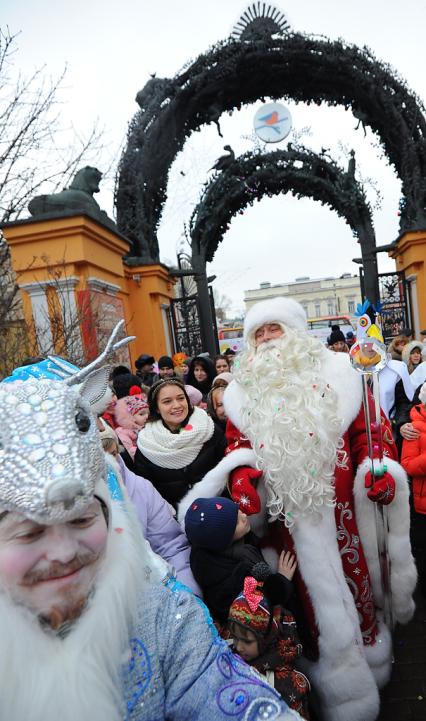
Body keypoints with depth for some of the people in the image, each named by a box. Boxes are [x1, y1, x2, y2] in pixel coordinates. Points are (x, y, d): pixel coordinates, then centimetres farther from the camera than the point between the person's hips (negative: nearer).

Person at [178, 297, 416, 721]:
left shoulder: (335, 374, 2)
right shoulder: (245, 390, 4)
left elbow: (367, 428, 3)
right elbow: (237, 444, 3)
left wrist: (380, 465, -12)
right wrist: (241, 477, -14)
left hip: (342, 507, 0)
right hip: (287, 516, 1)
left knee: (353, 580, 16)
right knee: (313, 595, 12)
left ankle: (364, 654, 45)